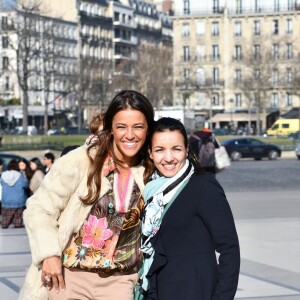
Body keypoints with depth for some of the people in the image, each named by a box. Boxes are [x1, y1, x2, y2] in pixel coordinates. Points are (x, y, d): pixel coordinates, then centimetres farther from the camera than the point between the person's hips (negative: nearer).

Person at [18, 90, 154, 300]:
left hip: (119, 282, 2)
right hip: (68, 276, -2)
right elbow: (39, 209, -5)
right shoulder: (81, 161, -8)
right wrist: (49, 254, -15)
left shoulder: (150, 172, 2)